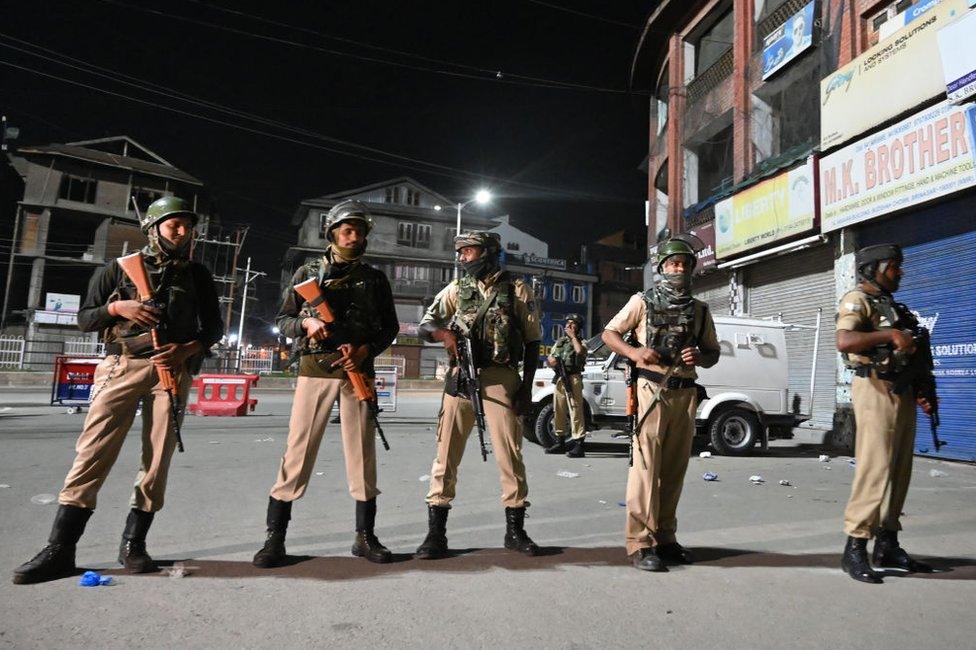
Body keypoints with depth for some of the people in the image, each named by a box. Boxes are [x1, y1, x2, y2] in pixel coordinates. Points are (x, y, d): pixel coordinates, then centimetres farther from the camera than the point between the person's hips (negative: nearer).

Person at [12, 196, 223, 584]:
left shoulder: (197, 274, 13)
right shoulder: (120, 268, 10)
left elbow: (214, 326, 12)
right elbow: (85, 319, 12)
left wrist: (186, 350, -6)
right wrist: (116, 308, -8)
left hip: (173, 368, 1)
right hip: (123, 366, -1)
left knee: (158, 458, -1)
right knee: (93, 452, -7)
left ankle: (133, 544, 11)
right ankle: (60, 550, -1)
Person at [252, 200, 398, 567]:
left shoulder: (375, 278, 12)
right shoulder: (307, 273, 9)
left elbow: (389, 327, 10)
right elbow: (283, 321, 10)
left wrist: (365, 350, -7)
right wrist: (306, 322, -11)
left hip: (358, 370, 1)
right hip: (315, 369, -1)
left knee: (362, 453, 3)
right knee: (298, 450, -3)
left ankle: (365, 537, 15)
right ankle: (275, 538, 7)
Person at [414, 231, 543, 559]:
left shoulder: (517, 290, 6)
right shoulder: (457, 289, 13)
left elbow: (532, 341, 6)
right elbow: (425, 324, 10)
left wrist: (526, 385, -1)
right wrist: (444, 333, -14)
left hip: (501, 378, -2)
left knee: (510, 454, 1)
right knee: (446, 455, 1)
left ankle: (515, 530, 17)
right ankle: (436, 534, 9)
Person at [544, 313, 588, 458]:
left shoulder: (581, 342, 6)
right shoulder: (559, 342, 21)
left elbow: (579, 351, -19)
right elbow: (549, 360, 20)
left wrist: (573, 336, -6)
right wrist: (551, 360, -3)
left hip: (573, 379, -6)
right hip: (559, 380, 6)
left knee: (575, 412, -10)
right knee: (558, 411, 9)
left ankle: (578, 445, -10)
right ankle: (560, 442, 19)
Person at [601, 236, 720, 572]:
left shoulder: (700, 310, 16)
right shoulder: (643, 301, 5)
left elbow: (713, 353, 19)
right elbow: (610, 333, 6)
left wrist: (699, 357, -5)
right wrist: (634, 352, -12)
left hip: (685, 393, 5)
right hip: (652, 389, -4)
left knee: (674, 468, 8)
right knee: (646, 465, -9)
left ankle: (665, 537, 18)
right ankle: (641, 543, -6)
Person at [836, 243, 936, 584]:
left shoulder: (893, 306, 22)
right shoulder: (857, 300, -4)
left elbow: (909, 357, 24)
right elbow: (844, 341, -23)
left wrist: (922, 392, 12)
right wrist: (890, 335, -25)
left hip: (902, 393, 9)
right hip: (876, 390, -9)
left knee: (899, 471, 10)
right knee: (874, 470, -12)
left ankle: (888, 545, 19)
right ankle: (855, 548, -6)